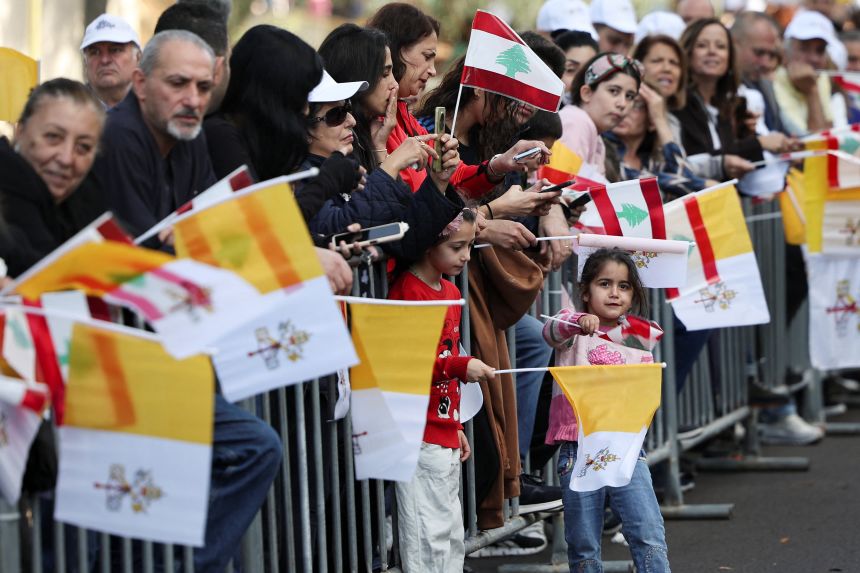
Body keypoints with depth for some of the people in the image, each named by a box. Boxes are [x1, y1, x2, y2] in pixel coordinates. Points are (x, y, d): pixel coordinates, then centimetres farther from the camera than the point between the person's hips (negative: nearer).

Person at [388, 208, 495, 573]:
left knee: (451, 532, 14)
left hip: (444, 431, 9)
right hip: (419, 435, -9)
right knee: (430, 532, -7)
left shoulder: (451, 292, 14)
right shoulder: (408, 291, -14)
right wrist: (461, 367, -24)